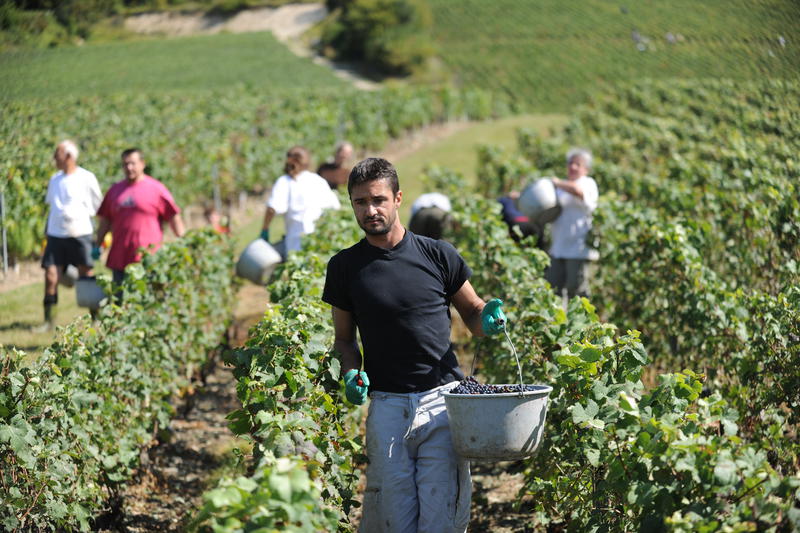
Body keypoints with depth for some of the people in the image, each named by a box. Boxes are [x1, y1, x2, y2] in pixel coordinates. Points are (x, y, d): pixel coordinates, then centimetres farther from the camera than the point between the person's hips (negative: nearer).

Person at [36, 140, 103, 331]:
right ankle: (48, 320, 4)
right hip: (56, 236, 4)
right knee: (50, 277, -3)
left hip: (80, 234, -4)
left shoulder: (86, 179, -5)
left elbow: (98, 207, 1)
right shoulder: (54, 180, 10)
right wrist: (47, 231, 17)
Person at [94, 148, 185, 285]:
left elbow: (174, 218, 1)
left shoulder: (156, 188, 1)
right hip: (119, 259, 5)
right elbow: (105, 220, 20)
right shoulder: (115, 190, 15)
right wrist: (97, 245, 17)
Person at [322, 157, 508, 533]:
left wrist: (487, 320, -9)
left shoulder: (437, 255, 4)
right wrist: (351, 373, -5)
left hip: (443, 401, -1)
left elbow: (472, 312, 14)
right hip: (386, 405, 1)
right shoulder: (345, 267, 7)